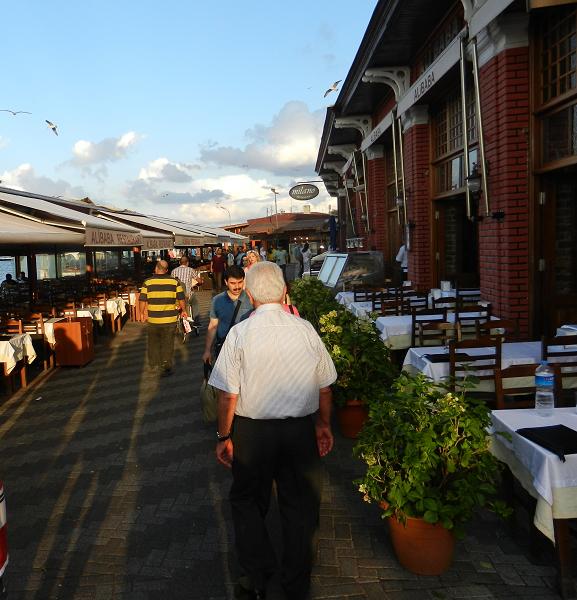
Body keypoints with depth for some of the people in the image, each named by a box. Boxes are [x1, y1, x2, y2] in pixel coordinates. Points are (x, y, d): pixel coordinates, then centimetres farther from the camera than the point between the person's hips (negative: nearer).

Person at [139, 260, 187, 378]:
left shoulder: (148, 282, -5)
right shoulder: (174, 281, -4)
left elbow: (142, 300, -3)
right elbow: (181, 299, -1)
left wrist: (142, 313, 13)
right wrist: (183, 310, 15)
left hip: (153, 319, 1)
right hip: (170, 319, 0)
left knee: (153, 342, 19)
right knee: (168, 344, 9)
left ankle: (154, 365, 31)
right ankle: (166, 367, 12)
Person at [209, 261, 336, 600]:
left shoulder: (239, 334, -13)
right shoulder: (306, 330, -6)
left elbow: (228, 395, -11)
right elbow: (324, 387, 2)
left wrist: (223, 437, 2)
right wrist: (324, 425, 16)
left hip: (252, 432, -2)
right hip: (300, 429, 2)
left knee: (248, 502, 20)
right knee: (300, 505, 16)